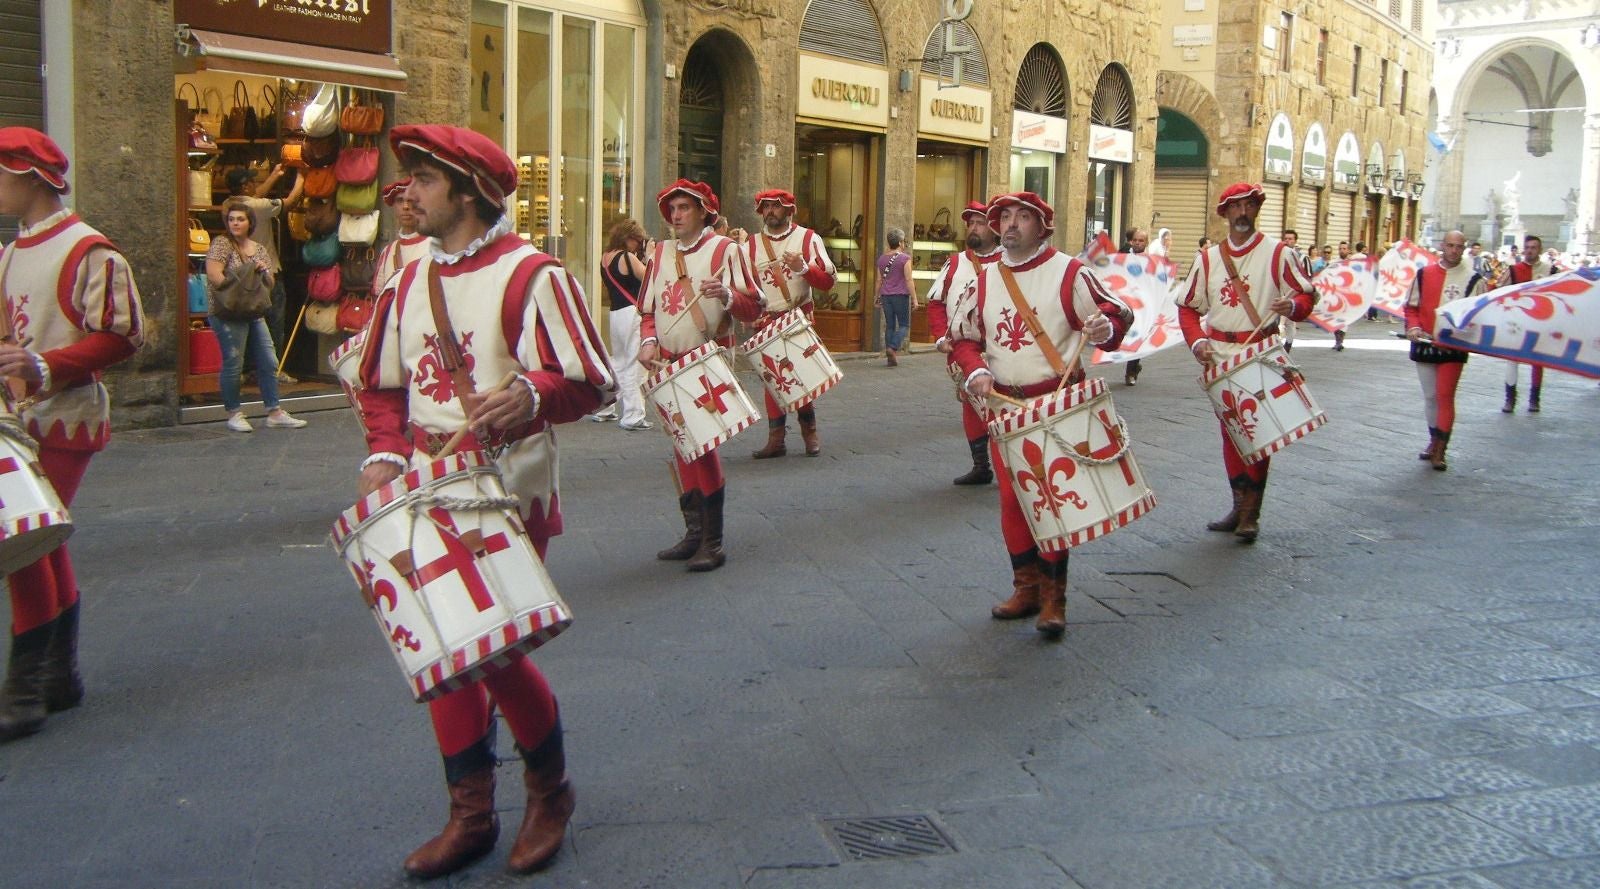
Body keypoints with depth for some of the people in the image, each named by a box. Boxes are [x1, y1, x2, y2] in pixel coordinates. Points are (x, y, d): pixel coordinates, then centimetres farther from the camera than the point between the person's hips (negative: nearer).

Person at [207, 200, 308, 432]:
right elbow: (214, 275, -15)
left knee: (269, 362, 4)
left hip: (254, 313, 7)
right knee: (233, 363, -4)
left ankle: (275, 413, 10)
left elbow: (270, 283, 17)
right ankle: (234, 414, 8)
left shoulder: (259, 249, 15)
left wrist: (264, 270, -4)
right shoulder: (221, 243, -3)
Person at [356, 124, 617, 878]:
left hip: (507, 496, -6)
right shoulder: (410, 282, 11)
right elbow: (384, 383, 17)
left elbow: (591, 381, -13)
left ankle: (549, 789, 22)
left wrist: (531, 394, -32)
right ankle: (470, 814, 23)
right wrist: (385, 453, 0)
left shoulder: (531, 275, -10)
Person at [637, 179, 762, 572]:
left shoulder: (724, 249, -2)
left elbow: (753, 307, -7)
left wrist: (727, 296, -27)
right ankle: (693, 533, 18)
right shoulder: (660, 253, 13)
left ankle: (713, 543, -4)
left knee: (703, 446, -11)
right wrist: (649, 340, -2)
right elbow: (648, 309, 17)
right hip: (668, 364, 5)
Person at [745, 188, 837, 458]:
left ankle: (809, 432, 15)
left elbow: (828, 281, -7)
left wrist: (803, 267, -23)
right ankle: (776, 439, 6)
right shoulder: (751, 245, 6)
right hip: (767, 322, 2)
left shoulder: (808, 239, -1)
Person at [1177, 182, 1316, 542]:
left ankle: (1251, 513, 1)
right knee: (1230, 432, 9)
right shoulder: (1208, 259, 9)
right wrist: (1197, 341, -5)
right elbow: (1188, 307, 11)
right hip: (1220, 357, 4)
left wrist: (1292, 305, -23)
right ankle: (1240, 505, 19)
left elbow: (1306, 294, 0)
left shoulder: (1277, 253, 0)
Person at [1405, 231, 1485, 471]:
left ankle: (1439, 451, -5)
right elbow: (1411, 306, 12)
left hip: (1453, 348, -3)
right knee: (1430, 396, 13)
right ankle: (1434, 442, 28)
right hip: (1424, 345, 3)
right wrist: (1413, 327, -6)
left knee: (1445, 396, -9)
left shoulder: (1473, 279, -2)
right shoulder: (1424, 274, 6)